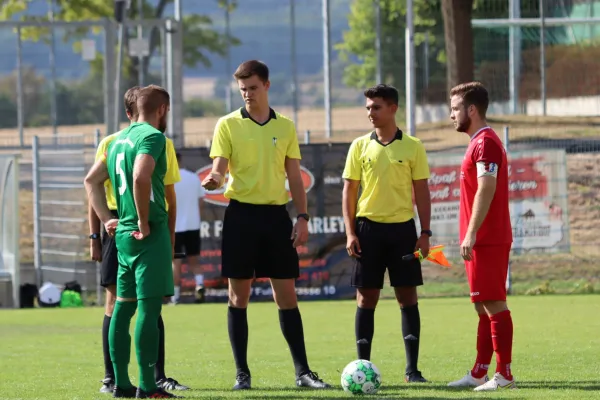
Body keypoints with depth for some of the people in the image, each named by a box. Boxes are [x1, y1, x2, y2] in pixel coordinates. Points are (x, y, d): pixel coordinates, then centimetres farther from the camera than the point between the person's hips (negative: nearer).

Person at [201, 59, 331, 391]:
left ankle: (302, 371, 5)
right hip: (242, 214, -2)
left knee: (286, 295, 2)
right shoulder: (228, 125, 1)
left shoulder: (285, 127, 9)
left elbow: (294, 176, 11)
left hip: (276, 214, 2)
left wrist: (303, 217, 3)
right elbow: (219, 168, -7)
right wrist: (214, 179, -31)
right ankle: (242, 373, 5)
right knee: (239, 295, 0)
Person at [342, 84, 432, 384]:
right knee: (366, 297, 1)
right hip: (368, 227, 0)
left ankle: (412, 368, 5)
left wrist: (425, 233, -2)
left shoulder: (412, 147, 3)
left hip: (402, 227, 0)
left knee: (407, 296, 1)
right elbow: (349, 191, 5)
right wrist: (350, 232, -3)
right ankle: (363, 366, 6)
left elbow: (422, 192, 5)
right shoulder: (360, 146, 5)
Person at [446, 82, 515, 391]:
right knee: (485, 307, 12)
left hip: (487, 240, -10)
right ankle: (479, 373, 15)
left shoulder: (485, 143, -13)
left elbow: (486, 191, -21)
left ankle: (504, 375, -10)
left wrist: (471, 234, -24)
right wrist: (470, 237, 21)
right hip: (486, 241, 10)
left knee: (493, 304, -9)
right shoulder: (479, 142, 19)